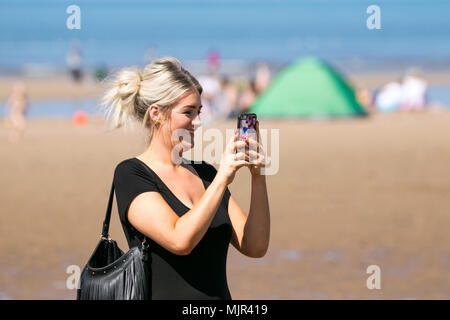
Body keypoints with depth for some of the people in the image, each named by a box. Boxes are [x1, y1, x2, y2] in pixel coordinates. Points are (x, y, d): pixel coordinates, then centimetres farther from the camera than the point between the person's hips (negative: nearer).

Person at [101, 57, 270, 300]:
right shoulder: (130, 175, -4)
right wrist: (222, 178, -18)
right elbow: (180, 239, -18)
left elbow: (255, 246, 6)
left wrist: (258, 178, -3)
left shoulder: (204, 173, 13)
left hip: (220, 295, 4)